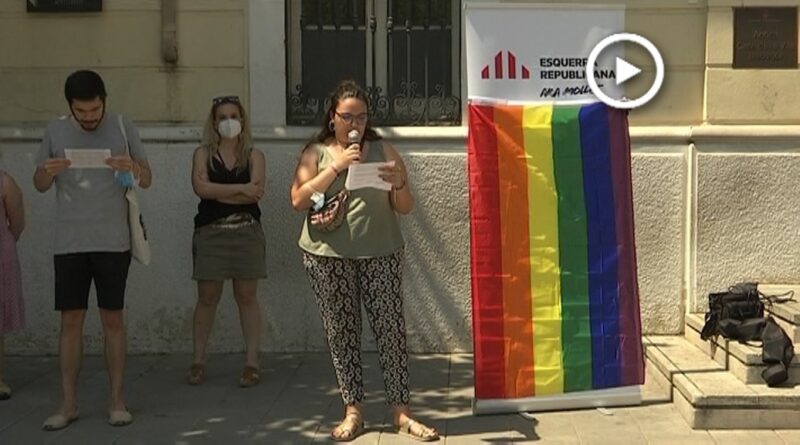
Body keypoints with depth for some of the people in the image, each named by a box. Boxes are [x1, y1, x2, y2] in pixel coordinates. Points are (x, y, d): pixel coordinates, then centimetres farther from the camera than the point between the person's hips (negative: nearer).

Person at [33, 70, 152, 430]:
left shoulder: (123, 128, 1)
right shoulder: (55, 131, 4)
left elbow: (147, 180, 4)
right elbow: (39, 186, 10)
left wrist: (133, 168, -19)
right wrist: (47, 172, -13)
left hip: (113, 241, -1)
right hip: (69, 243, 1)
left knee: (113, 319, 3)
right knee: (71, 320, 4)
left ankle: (117, 400, 11)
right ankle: (68, 403, 11)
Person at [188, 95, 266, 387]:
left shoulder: (254, 155, 7)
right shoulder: (203, 154, 8)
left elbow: (255, 193, -8)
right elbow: (201, 187, -10)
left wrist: (218, 193, -8)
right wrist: (240, 189, -9)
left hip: (247, 231, 0)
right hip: (210, 232, 0)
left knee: (247, 296, 1)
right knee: (207, 297, 2)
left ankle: (252, 362, 5)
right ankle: (198, 360, 11)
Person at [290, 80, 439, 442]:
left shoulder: (383, 151, 8)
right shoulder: (316, 153, 7)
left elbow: (405, 208, 7)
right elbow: (298, 201, -5)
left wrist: (398, 184, -15)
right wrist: (336, 166, -12)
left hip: (381, 254, 0)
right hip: (328, 256, 0)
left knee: (391, 329, -4)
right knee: (341, 333, 3)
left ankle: (401, 412, 2)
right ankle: (353, 412, 12)